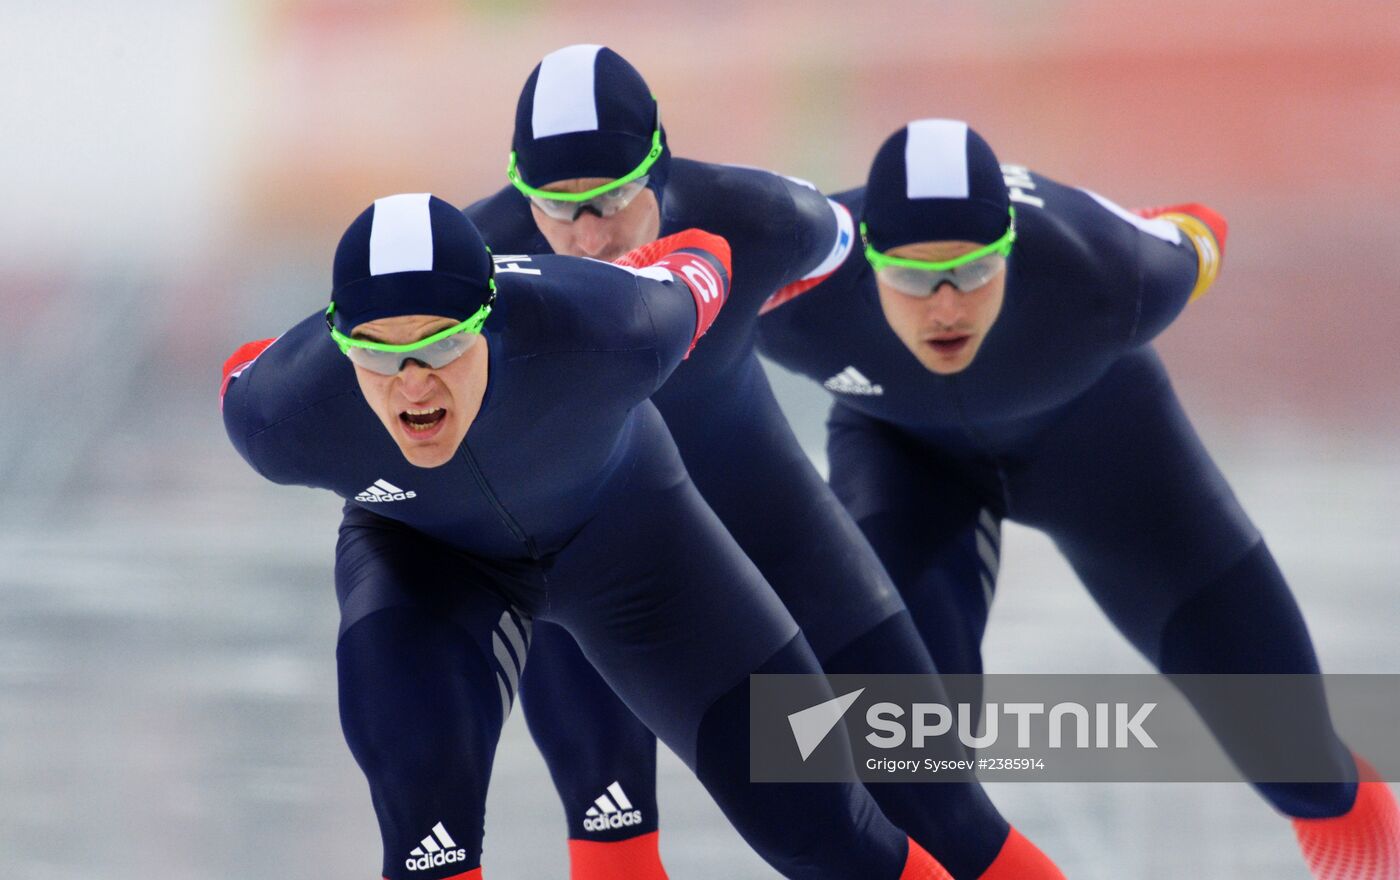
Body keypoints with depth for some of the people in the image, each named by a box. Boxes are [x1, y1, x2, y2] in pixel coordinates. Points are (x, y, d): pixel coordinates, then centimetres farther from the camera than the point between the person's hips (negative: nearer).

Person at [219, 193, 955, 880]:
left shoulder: (603, 333, -40)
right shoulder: (285, 415, -35)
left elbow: (700, 263, -17)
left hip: (618, 512, 0)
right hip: (421, 550, 0)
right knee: (417, 762, -29)